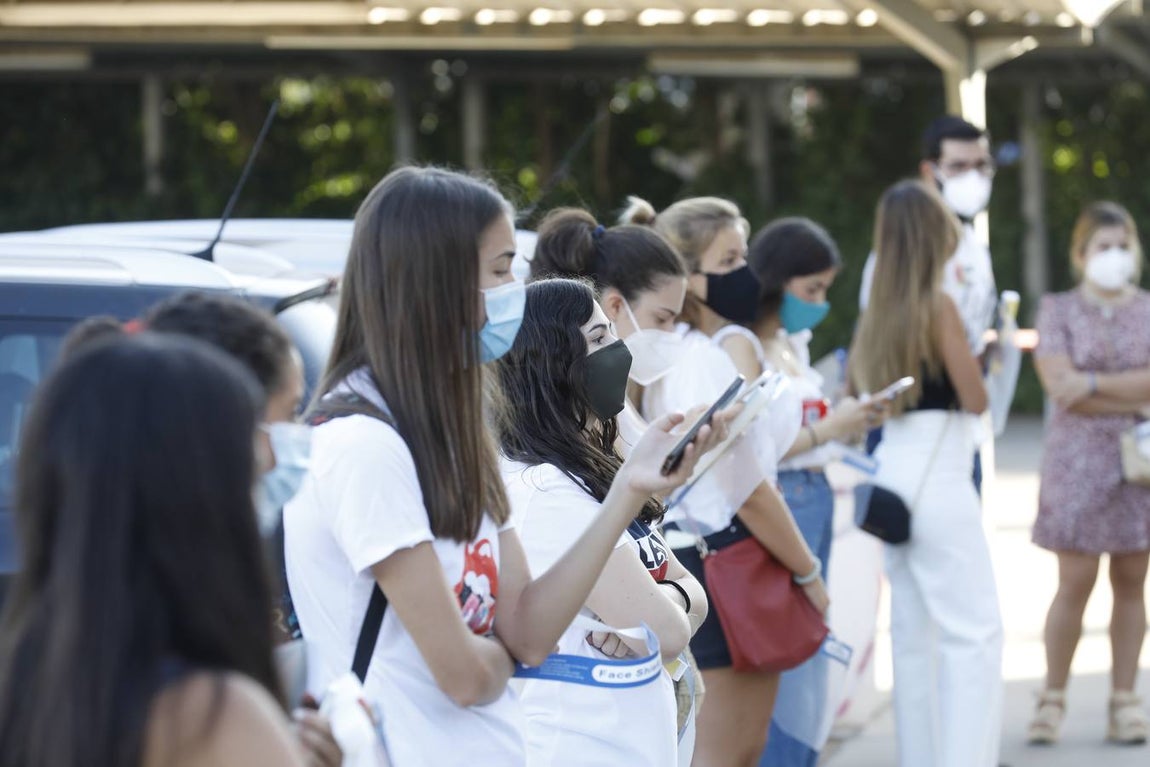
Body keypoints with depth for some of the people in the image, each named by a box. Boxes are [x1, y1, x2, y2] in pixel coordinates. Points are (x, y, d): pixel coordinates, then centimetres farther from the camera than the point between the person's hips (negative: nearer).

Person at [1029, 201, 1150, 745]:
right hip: (1078, 461, -2)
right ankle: (1053, 698, 6)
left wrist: (1094, 383, -15)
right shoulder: (1058, 311, 3)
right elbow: (1060, 386, -10)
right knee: (1075, 582, -4)